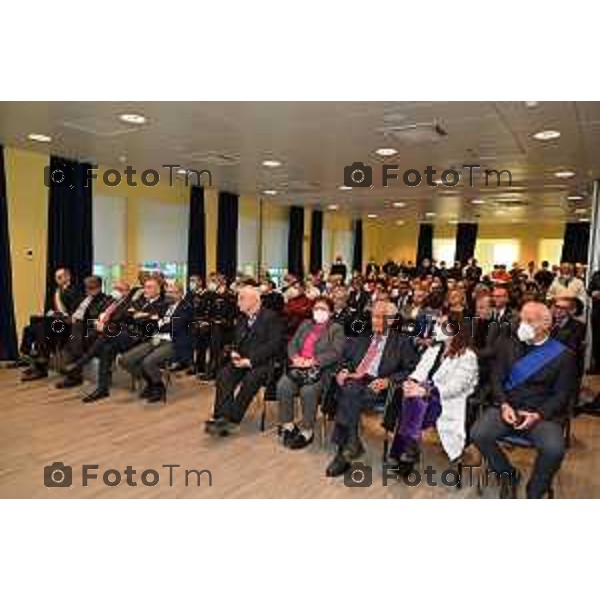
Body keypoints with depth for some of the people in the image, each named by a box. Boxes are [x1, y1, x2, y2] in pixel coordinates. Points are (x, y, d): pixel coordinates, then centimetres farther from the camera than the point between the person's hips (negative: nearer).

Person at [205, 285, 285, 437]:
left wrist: (250, 360, -19)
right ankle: (222, 416, -27)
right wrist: (234, 352, 0)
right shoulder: (241, 318, 20)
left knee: (250, 378, -33)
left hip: (263, 362, -6)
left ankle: (232, 419, -29)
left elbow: (274, 344, -12)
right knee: (223, 375, -21)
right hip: (242, 360, 6)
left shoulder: (271, 317, -3)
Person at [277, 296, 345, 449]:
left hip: (321, 369, -4)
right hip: (298, 366, 4)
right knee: (283, 385, -24)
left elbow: (335, 353, -6)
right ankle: (288, 425, -9)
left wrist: (313, 361, -17)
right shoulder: (305, 324, 25)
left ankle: (307, 431, -16)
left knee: (308, 391, -33)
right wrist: (295, 357, -6)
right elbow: (292, 344, 16)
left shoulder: (336, 329, 9)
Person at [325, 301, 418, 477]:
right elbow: (345, 358, 23)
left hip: (376, 385, -3)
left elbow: (411, 369, 4)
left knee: (349, 395, -33)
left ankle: (342, 452, -29)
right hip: (353, 380, 4)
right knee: (349, 388, -33)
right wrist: (343, 370, 1)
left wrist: (388, 380, -11)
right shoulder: (361, 337, 24)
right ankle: (351, 443, -30)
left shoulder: (402, 341, 11)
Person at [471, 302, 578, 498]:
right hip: (507, 407, 2)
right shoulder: (508, 345, 9)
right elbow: (497, 378, 6)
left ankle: (534, 493, 0)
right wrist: (504, 405, -11)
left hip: (542, 414, -2)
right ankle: (508, 475, 6)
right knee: (479, 434, -23)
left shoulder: (563, 355, 2)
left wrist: (537, 415, -15)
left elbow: (562, 395, 0)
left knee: (554, 450, -30)